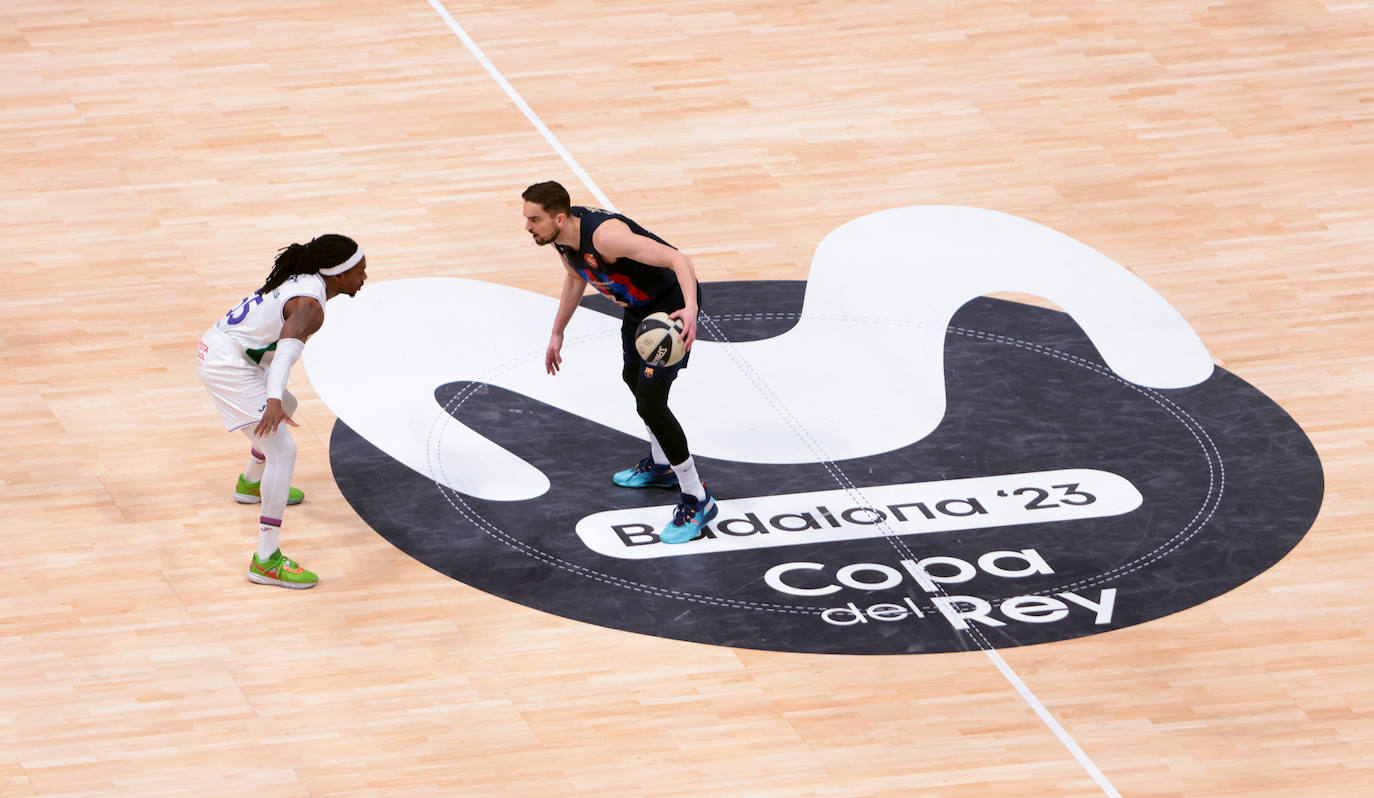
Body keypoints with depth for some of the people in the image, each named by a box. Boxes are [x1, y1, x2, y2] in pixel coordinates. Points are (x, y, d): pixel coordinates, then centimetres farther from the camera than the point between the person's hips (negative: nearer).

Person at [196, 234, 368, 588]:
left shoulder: (300, 280, 8)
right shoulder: (310, 307, -22)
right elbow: (288, 348, -40)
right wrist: (273, 401, -55)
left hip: (216, 347, 11)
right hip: (228, 368, -11)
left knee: (286, 406, 34)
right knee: (283, 450, -16)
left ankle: (251, 484, 58)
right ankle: (266, 561, -21)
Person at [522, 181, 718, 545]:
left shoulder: (605, 235, -37)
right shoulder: (562, 235, -9)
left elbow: (679, 260, -40)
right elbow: (575, 278, 15)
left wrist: (690, 309, -55)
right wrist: (557, 333, 21)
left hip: (673, 305, -10)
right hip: (639, 305, 10)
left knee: (650, 401, -15)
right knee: (633, 378, 28)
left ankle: (697, 500, -3)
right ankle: (661, 466, 52)